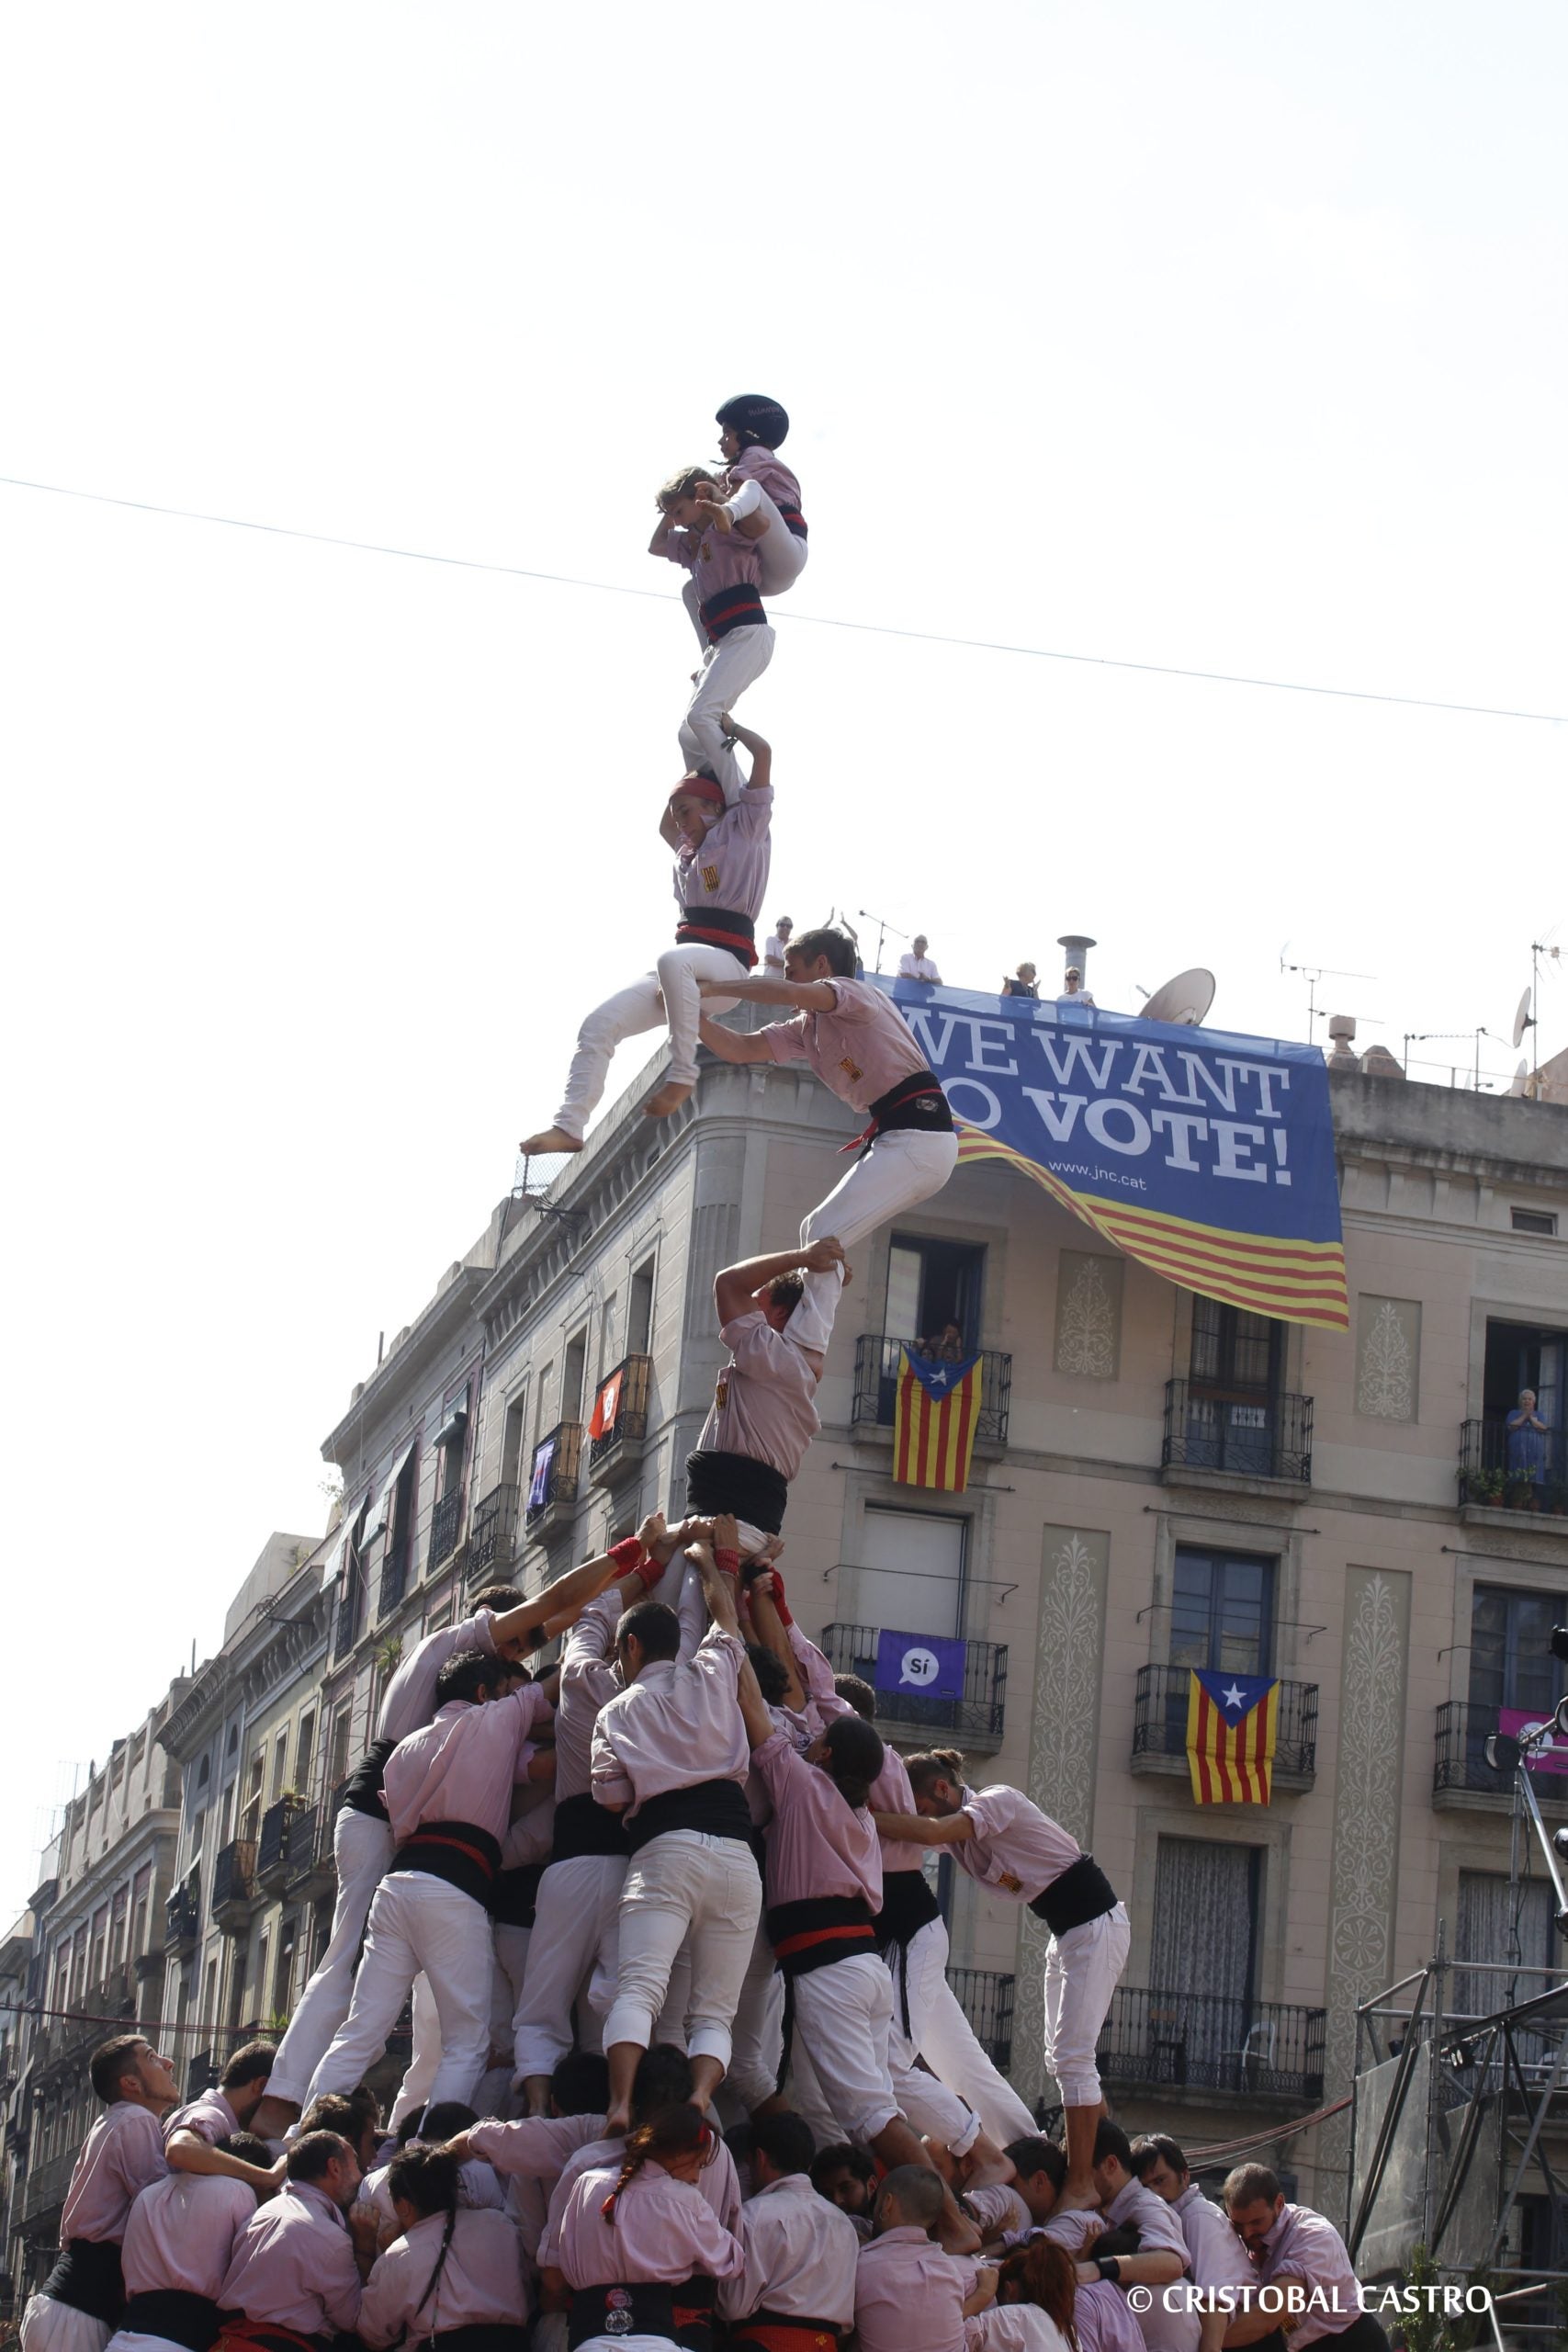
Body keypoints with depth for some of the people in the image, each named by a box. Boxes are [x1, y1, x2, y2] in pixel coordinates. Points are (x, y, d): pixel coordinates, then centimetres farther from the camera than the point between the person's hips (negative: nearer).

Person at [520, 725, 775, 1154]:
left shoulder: (742, 828, 8)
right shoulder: (688, 849, 29)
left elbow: (764, 752, 1)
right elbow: (664, 826, 52)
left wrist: (728, 726, 20)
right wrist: (694, 767, 45)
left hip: (727, 963, -8)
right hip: (681, 970, 8)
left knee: (673, 961, -44)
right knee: (598, 1025, -12)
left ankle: (682, 1074, -40)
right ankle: (570, 1124, -20)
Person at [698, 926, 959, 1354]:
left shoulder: (856, 993, -6)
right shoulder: (806, 1028, 21)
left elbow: (790, 994, -25)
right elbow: (741, 1049, 14)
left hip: (920, 1136, -10)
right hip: (894, 1139, 10)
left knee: (824, 1237, -17)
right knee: (817, 1233, 13)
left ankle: (806, 1350, -23)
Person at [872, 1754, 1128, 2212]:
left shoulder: (997, 1801, -20)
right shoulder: (958, 1828, 6)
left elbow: (929, 1831, -36)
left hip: (1096, 1924, -10)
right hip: (1064, 1932, 10)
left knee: (1072, 2056, -13)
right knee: (1062, 2057, 11)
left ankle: (1081, 2185, -14)